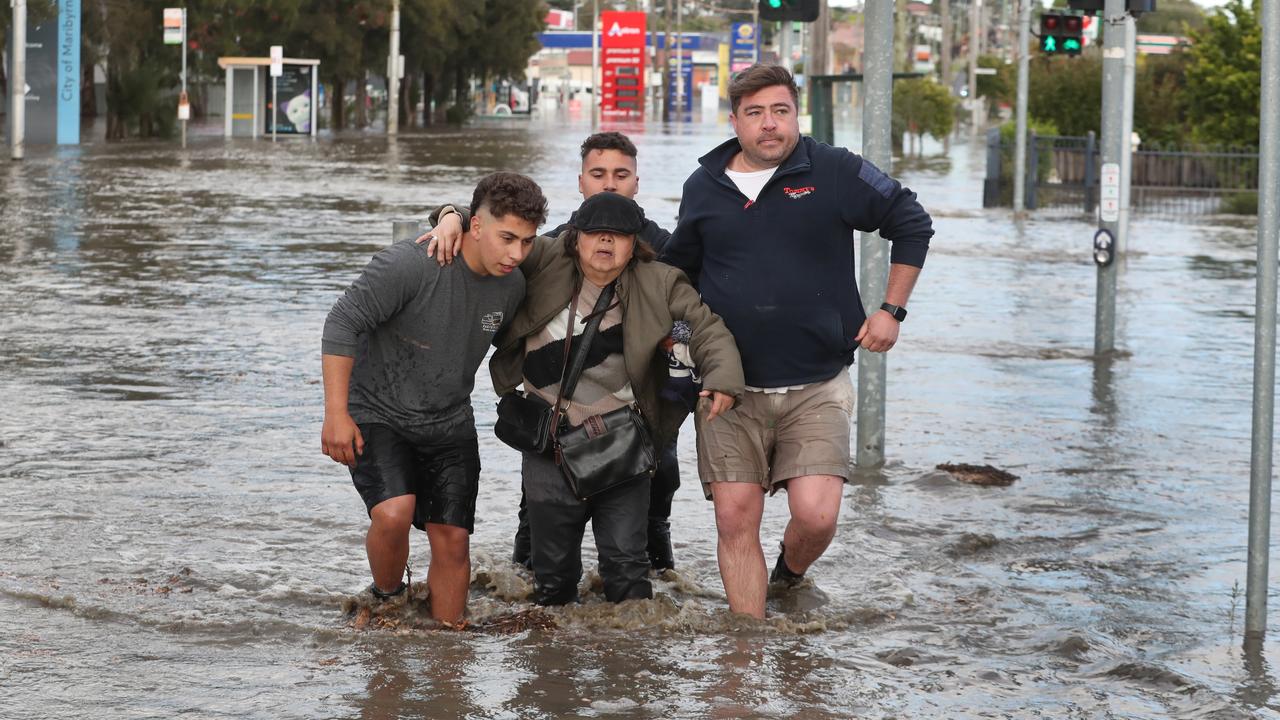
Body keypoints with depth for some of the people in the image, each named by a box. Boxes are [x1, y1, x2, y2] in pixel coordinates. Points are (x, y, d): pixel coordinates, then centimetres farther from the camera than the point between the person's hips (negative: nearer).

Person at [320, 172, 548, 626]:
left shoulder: (512, 286, -3)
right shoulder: (410, 264, -24)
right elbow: (342, 324, -20)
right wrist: (336, 414, -22)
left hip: (449, 424, 5)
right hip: (377, 414, -5)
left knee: (452, 540, 0)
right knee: (393, 513, -26)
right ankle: (386, 602, 2)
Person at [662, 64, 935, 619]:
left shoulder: (835, 173, -2)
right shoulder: (703, 187, 7)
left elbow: (912, 224, 8)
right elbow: (680, 266, 26)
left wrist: (891, 311, 5)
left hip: (816, 388, -2)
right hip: (730, 386, 2)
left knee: (815, 514, -14)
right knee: (735, 520, -3)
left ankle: (789, 578, 20)